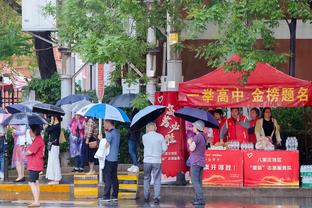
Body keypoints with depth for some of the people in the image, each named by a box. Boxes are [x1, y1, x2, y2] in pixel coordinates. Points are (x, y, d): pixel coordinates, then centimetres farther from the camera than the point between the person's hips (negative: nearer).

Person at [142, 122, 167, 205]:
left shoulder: (144, 137, 0)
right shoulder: (160, 136, -3)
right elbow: (165, 148, -1)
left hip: (147, 161, 1)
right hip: (157, 161, -1)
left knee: (146, 179, 16)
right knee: (157, 180, 3)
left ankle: (146, 197, 17)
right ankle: (156, 198, -4)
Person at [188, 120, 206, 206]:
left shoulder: (197, 136, -13)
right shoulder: (203, 137, 15)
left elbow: (192, 148, -18)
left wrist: (190, 142, 0)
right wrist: (191, 142, 19)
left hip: (196, 162, -9)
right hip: (201, 162, 9)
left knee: (195, 181, -10)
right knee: (198, 181, 12)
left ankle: (200, 199, -15)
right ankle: (198, 199, 13)